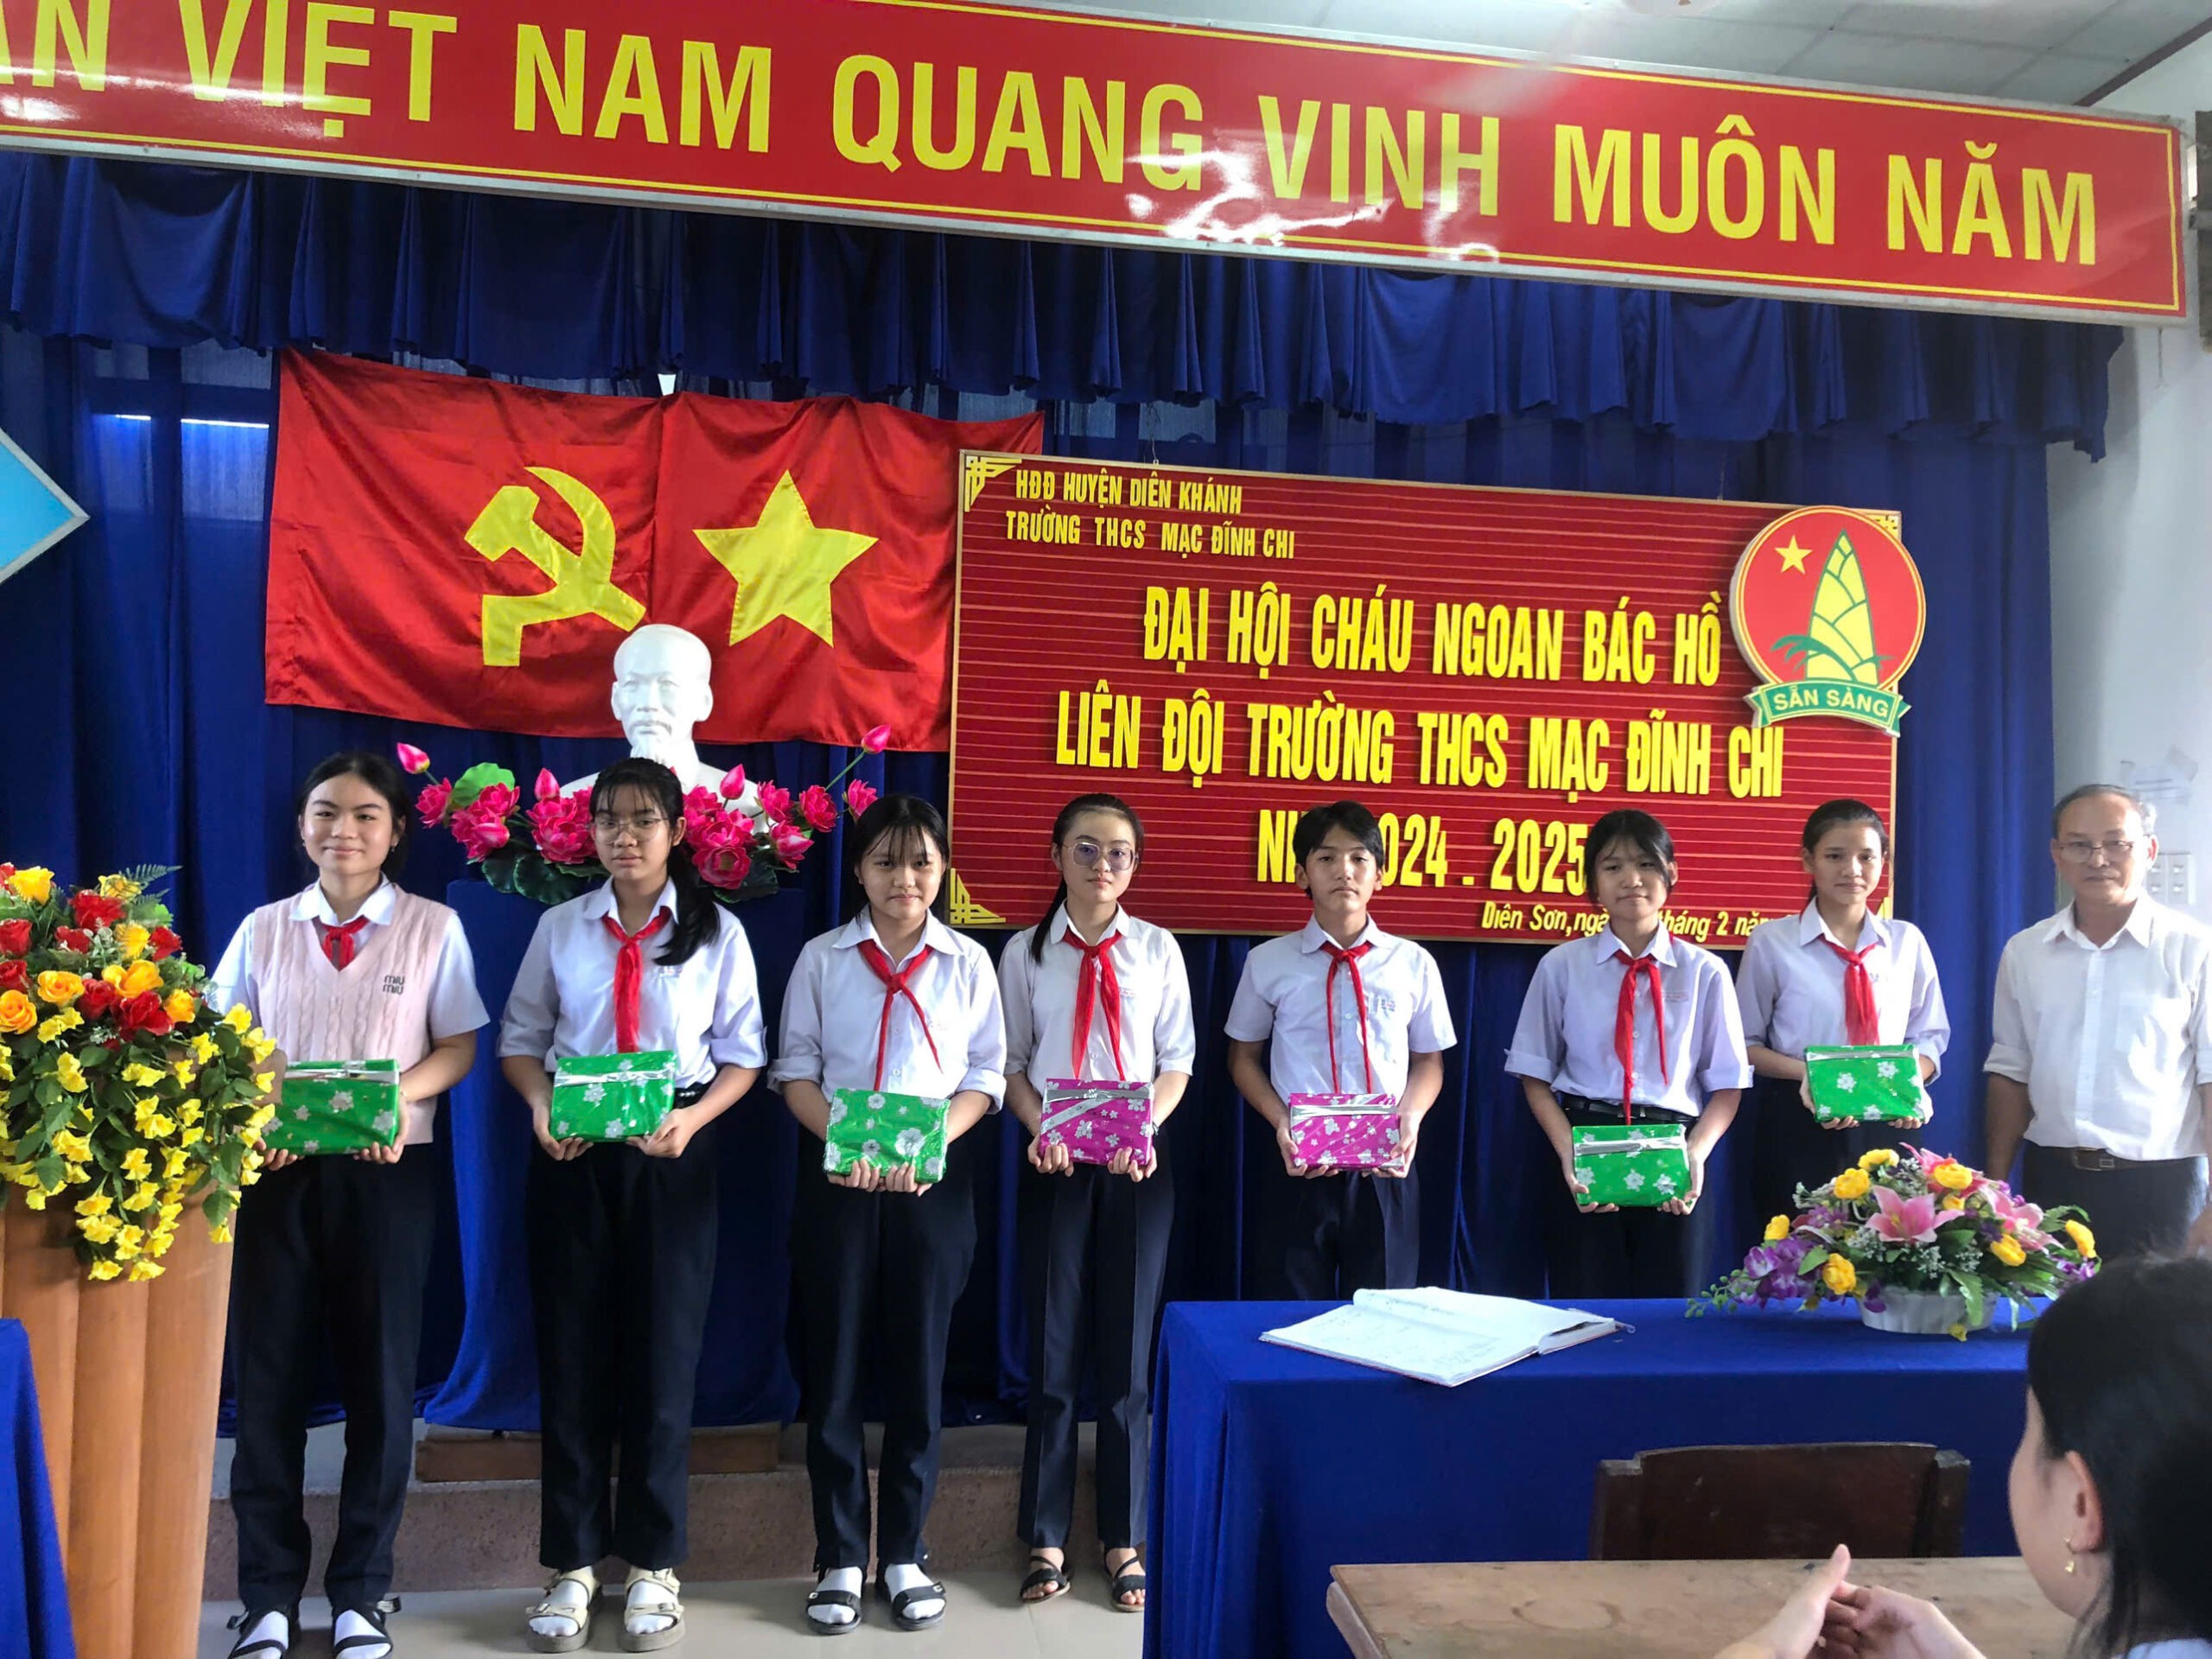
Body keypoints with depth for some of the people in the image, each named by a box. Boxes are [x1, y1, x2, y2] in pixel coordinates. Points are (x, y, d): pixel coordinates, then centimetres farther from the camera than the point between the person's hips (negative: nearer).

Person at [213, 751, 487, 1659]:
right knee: (268, 1375, 4)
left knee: (380, 1378, 4)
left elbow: (457, 1046, 2)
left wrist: (395, 1098, -17)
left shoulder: (433, 929, 3)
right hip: (276, 1167, 2)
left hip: (388, 1169, -1)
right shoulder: (263, 930, 9)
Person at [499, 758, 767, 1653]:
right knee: (571, 1355, 6)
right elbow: (520, 1036, 7)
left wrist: (694, 1118, -16)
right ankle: (572, 1562, 21)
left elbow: (742, 1053, 1)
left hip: (672, 1156, -1)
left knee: (663, 1356, 5)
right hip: (571, 1155, 1)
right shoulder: (560, 927, 3)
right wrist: (540, 1106, -12)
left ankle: (653, 1564, 21)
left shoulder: (718, 933, -1)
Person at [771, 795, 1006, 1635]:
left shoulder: (968, 963, 4)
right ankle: (839, 1558, 16)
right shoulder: (821, 958, 4)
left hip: (934, 1182, 0)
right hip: (835, 1178, 0)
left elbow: (985, 1076, 3)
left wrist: (931, 1143, -13)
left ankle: (904, 1554, 19)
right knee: (833, 1366, 4)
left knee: (917, 1365, 5)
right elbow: (796, 1069, 3)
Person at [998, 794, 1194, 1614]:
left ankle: (1124, 1539, 19)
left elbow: (1177, 1060, 4)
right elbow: (1012, 1064, 4)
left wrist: (1144, 1129, -12)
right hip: (1054, 1165, 0)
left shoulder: (1157, 948, 2)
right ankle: (1046, 1537, 19)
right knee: (1052, 1352, 6)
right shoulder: (1025, 951, 2)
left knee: (1127, 1355, 6)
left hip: (1137, 1166, 0)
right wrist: (1041, 1131, -13)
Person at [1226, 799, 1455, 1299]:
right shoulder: (1269, 962, 1)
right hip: (1299, 1168, 0)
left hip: (1385, 1169, 1)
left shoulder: (1413, 964, 3)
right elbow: (1244, 1057, 10)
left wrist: (1410, 1117, -8)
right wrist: (1281, 1122, -7)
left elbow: (1429, 1060, 12)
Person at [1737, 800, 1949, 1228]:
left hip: (1885, 1127, 2)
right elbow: (1745, 1043, 2)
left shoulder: (1907, 942, 6)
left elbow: (1929, 1036, 12)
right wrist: (1805, 1074, -16)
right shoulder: (1772, 942, -2)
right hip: (1797, 1131, -2)